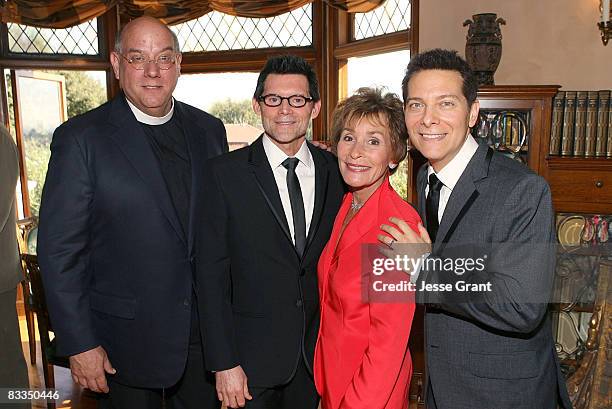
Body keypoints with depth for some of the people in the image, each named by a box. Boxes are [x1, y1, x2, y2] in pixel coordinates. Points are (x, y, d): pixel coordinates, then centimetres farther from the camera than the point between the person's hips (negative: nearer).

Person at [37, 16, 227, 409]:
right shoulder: (80, 138, -11)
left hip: (207, 329, 4)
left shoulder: (209, 129, 2)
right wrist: (79, 345, -10)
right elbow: (59, 250, -10)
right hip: (126, 340, -3)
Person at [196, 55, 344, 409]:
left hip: (318, 355, 3)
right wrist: (223, 363, -10)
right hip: (253, 357, -2)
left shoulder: (334, 170, 0)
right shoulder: (226, 173, -8)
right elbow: (212, 273, -9)